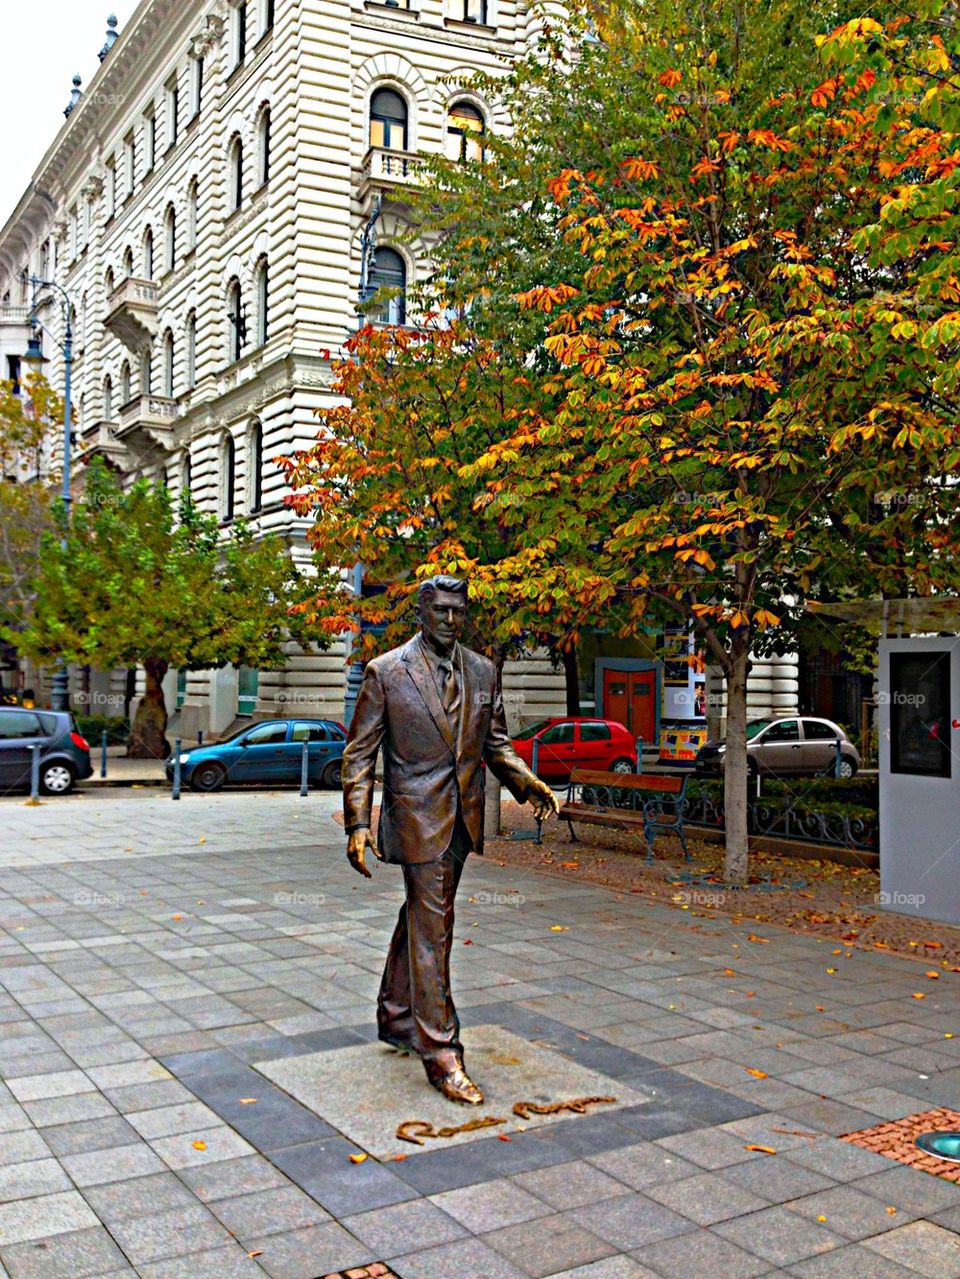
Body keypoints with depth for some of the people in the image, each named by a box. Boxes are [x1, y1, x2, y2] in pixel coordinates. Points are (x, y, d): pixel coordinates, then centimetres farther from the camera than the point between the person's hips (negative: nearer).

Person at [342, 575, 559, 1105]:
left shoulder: (482, 671, 8)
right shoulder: (385, 672, -7)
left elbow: (494, 742, 15)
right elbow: (359, 754, -6)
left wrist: (526, 782, -3)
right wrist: (357, 824, -14)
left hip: (463, 818, 6)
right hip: (417, 817, -6)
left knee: (419, 918, 19)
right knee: (431, 930, -5)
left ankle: (395, 1017, 37)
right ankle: (441, 1053, 2)